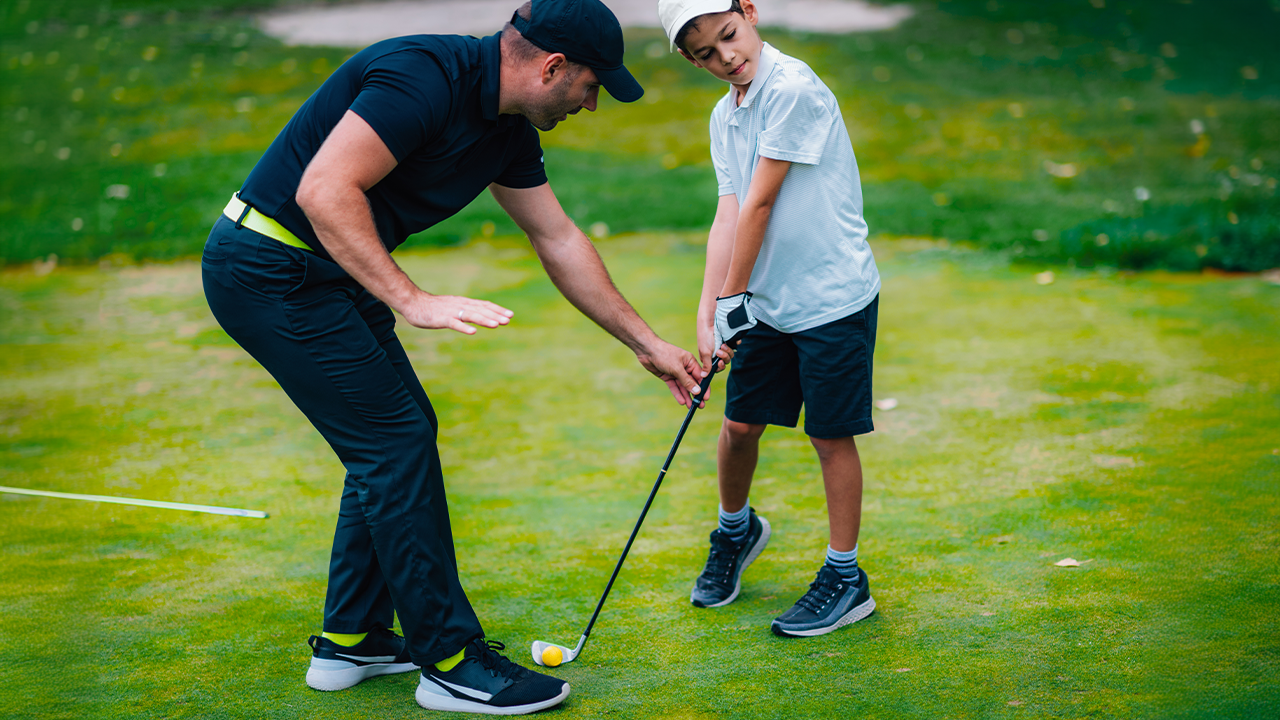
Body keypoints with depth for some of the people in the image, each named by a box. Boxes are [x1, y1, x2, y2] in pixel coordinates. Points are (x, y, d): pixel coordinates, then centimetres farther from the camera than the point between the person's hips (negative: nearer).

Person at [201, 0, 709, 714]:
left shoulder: (507, 131, 7)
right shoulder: (425, 77, -23)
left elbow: (560, 240, 17)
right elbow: (323, 190, -29)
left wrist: (648, 344, 20)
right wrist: (413, 301, -31)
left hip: (328, 274, 10)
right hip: (270, 269, -10)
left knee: (401, 432, 13)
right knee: (397, 440, -9)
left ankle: (349, 641, 23)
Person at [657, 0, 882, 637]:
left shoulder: (793, 89, -19)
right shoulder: (723, 117, 7)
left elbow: (759, 204, -18)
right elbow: (728, 215, -1)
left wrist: (733, 296, -14)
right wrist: (708, 311, -11)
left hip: (833, 298, -7)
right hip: (767, 301, 7)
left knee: (832, 436, 2)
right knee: (739, 423, 12)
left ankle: (846, 578, 16)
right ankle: (735, 530, 39)